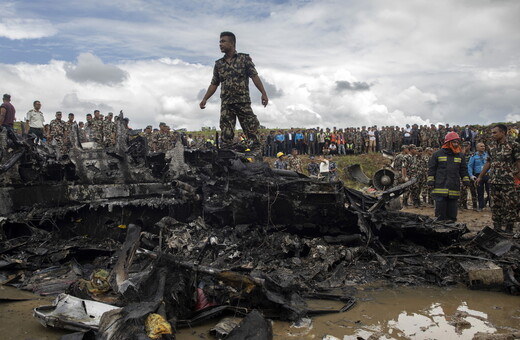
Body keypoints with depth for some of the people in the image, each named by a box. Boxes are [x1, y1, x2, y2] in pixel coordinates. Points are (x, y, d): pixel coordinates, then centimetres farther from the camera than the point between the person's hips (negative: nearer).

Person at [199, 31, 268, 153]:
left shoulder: (244, 58, 5)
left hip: (243, 101, -3)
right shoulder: (219, 64, 16)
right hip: (226, 103, 4)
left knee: (252, 129, -6)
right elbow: (214, 84, 18)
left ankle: (257, 151, 0)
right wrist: (205, 99, 9)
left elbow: (254, 76, -2)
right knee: (226, 134, 2)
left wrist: (263, 93, -11)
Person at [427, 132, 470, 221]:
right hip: (440, 187, -3)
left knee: (452, 213, 8)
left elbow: (463, 170, 18)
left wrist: (466, 180, 9)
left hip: (454, 189, 3)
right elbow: (431, 168, 3)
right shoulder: (438, 154, 2)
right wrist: (430, 180, -2)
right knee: (440, 211, -2)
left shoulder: (460, 156, 14)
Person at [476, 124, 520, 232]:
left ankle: (507, 229, 4)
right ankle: (497, 228, 17)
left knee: (510, 206, -3)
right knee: (496, 206, 9)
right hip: (494, 181, 5)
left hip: (509, 182, -5)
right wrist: (480, 177, 19)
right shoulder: (492, 146, 12)